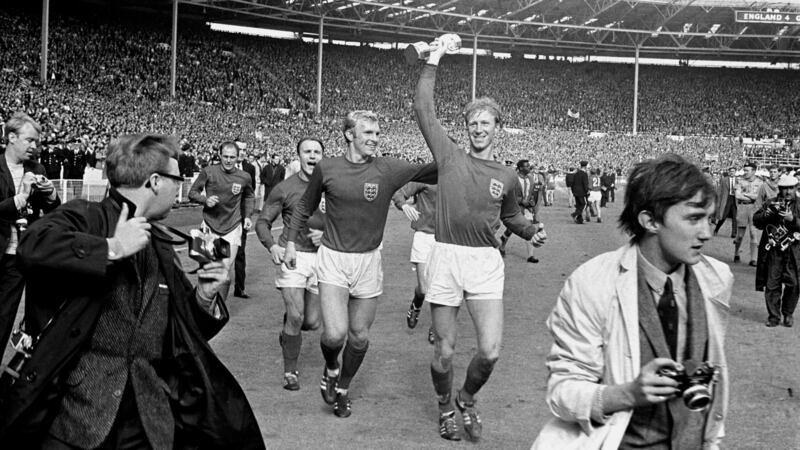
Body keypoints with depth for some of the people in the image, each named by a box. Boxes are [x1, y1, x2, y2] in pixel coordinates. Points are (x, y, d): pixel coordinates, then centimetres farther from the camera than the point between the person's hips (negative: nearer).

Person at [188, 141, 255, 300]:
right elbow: (192, 193, 2)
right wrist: (205, 200, -16)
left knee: (227, 268, -7)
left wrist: (248, 216, 8)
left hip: (233, 227, 0)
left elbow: (249, 197, 19)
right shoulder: (209, 171, -6)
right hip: (210, 225, 0)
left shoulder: (244, 177, 0)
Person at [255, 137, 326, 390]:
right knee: (295, 316, -12)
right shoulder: (285, 188, -3)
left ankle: (287, 332, 42)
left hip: (320, 257, 2)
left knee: (312, 322, 6)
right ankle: (290, 371, 6)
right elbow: (262, 221, 4)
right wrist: (272, 246, -13)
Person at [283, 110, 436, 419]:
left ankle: (343, 387, 37)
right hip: (332, 258, -1)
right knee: (335, 333, -15)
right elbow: (305, 206, 11)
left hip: (369, 260, 2)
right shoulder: (326, 168, -4)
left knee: (359, 336, 10)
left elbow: (435, 172, -11)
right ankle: (330, 369, 20)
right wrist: (291, 241, 10)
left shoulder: (388, 170, -6)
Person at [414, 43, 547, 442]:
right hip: (446, 259, -1)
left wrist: (533, 231, 6)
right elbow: (423, 110, 1)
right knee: (444, 351, 5)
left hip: (486, 263, 1)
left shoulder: (507, 177, 11)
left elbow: (511, 217, 26)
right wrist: (432, 64, 1)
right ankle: (445, 409, 33)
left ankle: (467, 399, 23)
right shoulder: (450, 157, 6)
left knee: (490, 351, -8)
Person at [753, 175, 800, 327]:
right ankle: (773, 316, 12)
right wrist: (767, 213, -12)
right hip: (773, 250, 1)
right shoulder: (771, 203, 8)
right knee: (772, 284, 2)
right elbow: (756, 221, 6)